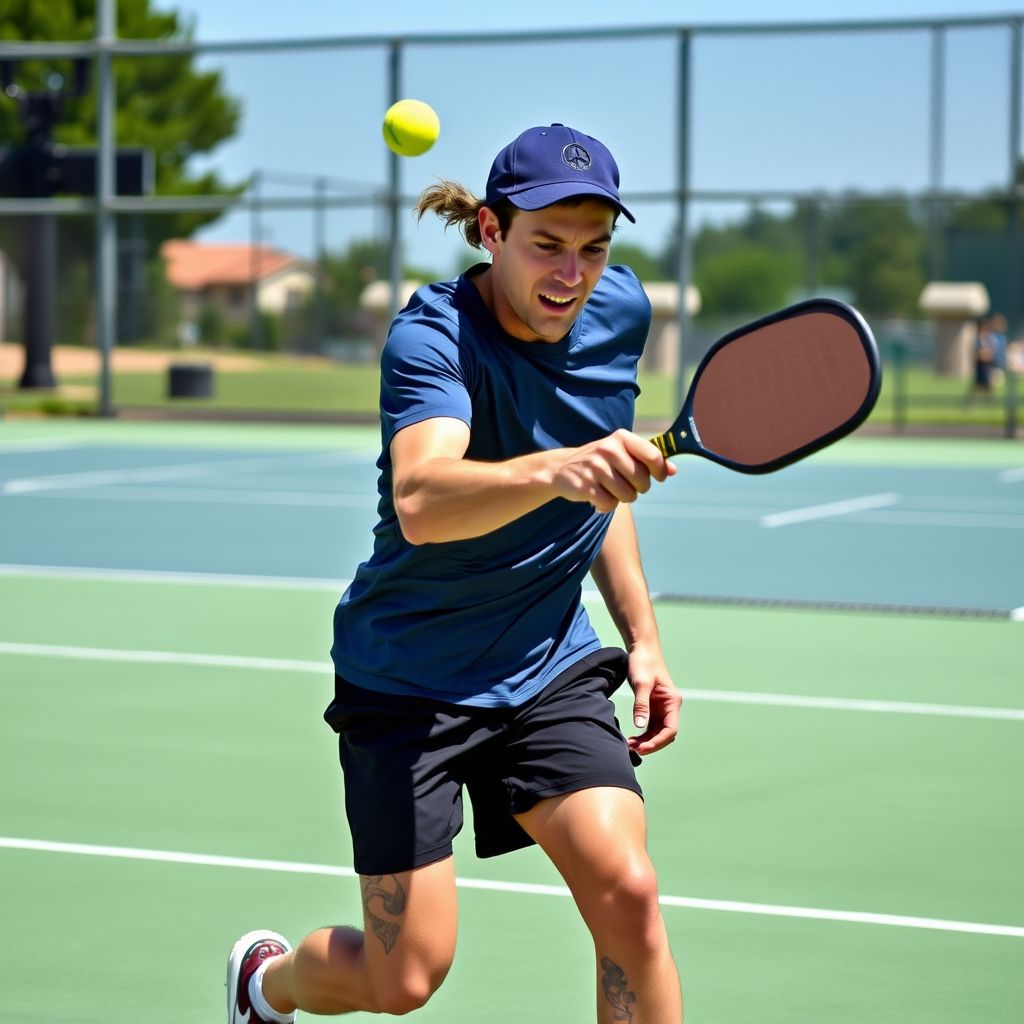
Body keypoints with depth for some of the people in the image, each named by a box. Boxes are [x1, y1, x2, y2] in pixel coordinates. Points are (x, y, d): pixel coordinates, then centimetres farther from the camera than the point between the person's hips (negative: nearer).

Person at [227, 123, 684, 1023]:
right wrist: (557, 468, -61)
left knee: (628, 894, -16)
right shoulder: (433, 338, -23)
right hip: (413, 672, -5)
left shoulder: (621, 311, -3)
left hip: (551, 666, 5)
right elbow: (422, 501, -44)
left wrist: (642, 638, 9)